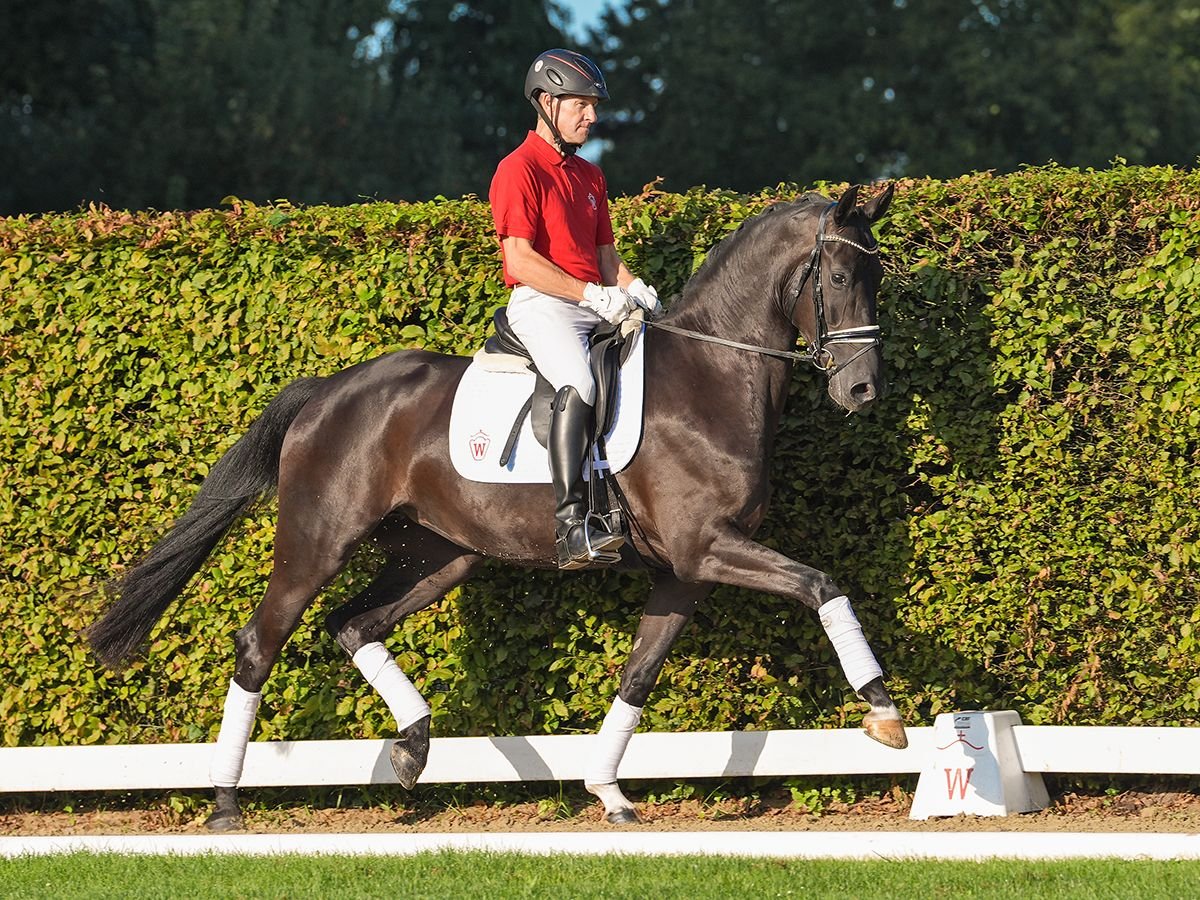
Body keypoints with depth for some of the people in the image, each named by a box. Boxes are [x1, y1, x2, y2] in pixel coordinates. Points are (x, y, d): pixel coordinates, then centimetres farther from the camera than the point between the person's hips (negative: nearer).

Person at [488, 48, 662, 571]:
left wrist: (634, 289, 0)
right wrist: (591, 294, -20)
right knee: (578, 384, -33)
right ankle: (571, 526, -41)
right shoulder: (519, 170, -5)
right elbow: (521, 261, -14)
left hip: (598, 306, 9)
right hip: (542, 306, -9)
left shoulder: (590, 176, 22)